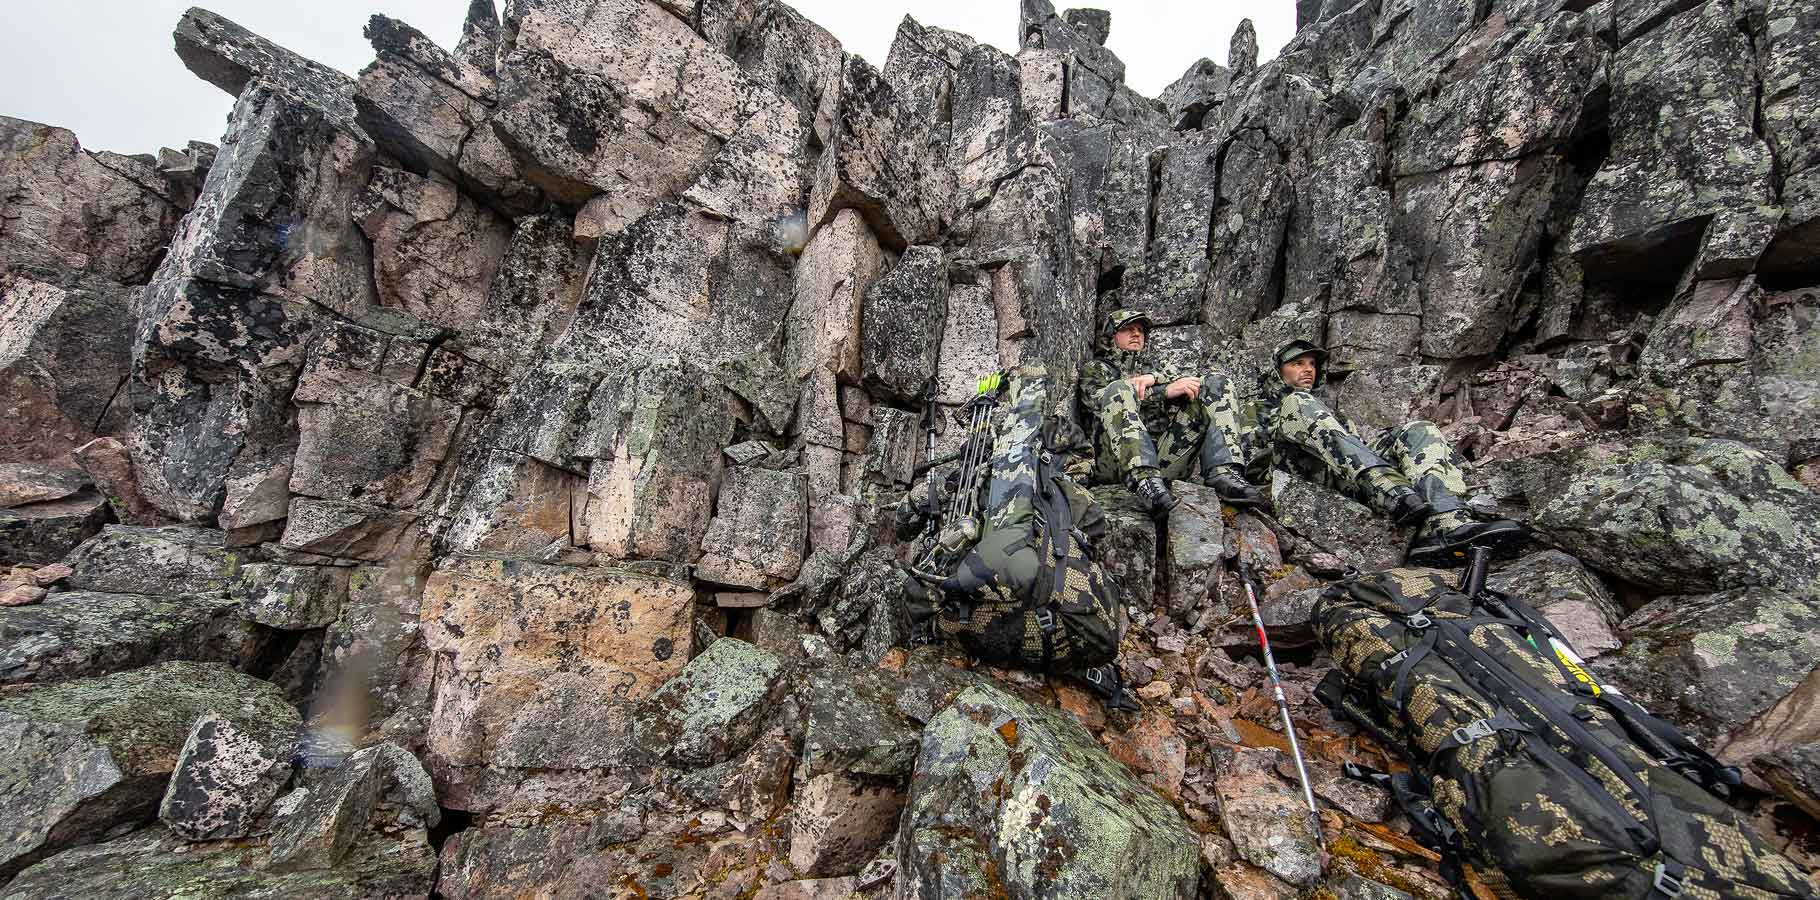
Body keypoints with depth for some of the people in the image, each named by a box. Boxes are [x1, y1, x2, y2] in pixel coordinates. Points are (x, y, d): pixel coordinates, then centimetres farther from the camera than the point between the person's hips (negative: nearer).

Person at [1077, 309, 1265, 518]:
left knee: (1215, 382, -6)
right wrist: (1165, 390, -10)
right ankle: (1144, 480, -46)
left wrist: (1152, 378, -4)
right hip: (1119, 458, -4)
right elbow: (1103, 401, -1)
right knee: (1118, 389, -29)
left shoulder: (1156, 366, 36)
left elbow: (1190, 383, 15)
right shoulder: (1094, 368, 22)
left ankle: (1224, 472, -26)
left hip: (1168, 454, 4)